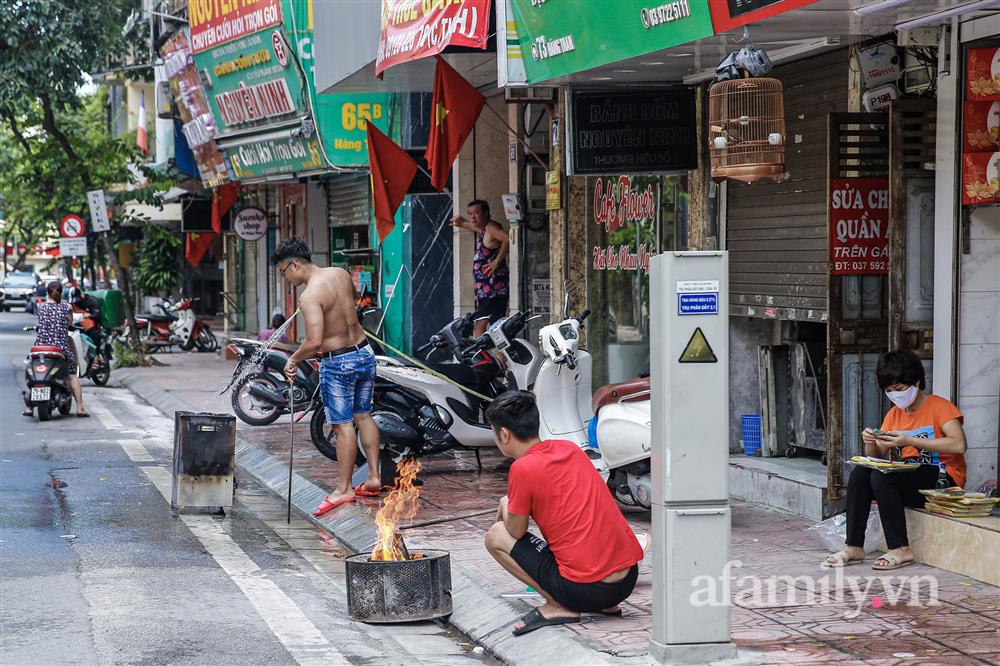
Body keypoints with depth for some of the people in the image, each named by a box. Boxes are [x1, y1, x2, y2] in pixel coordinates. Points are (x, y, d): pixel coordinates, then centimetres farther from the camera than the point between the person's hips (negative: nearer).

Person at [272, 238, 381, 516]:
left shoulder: (309, 295, -22)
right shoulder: (341, 273, 2)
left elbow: (315, 341, -29)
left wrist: (293, 359, -13)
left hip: (338, 364, -8)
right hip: (365, 353, 8)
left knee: (343, 425, 1)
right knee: (364, 416, 18)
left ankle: (343, 489, 9)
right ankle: (374, 477, 23)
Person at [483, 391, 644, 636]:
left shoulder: (523, 469, -9)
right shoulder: (571, 449, 12)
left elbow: (516, 531, 2)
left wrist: (506, 504, 21)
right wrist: (515, 505, 28)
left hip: (585, 589, -7)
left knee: (496, 536, 8)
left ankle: (558, 606, -3)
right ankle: (607, 605, 15)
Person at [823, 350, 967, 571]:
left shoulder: (940, 406, -5)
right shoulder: (894, 414, 17)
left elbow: (959, 445, -22)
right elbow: (876, 456, 12)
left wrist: (910, 441, -23)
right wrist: (871, 443, -13)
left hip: (942, 479, -7)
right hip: (907, 476, 7)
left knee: (882, 477, -29)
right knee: (859, 474, -16)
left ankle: (900, 550, -25)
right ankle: (854, 548, -18)